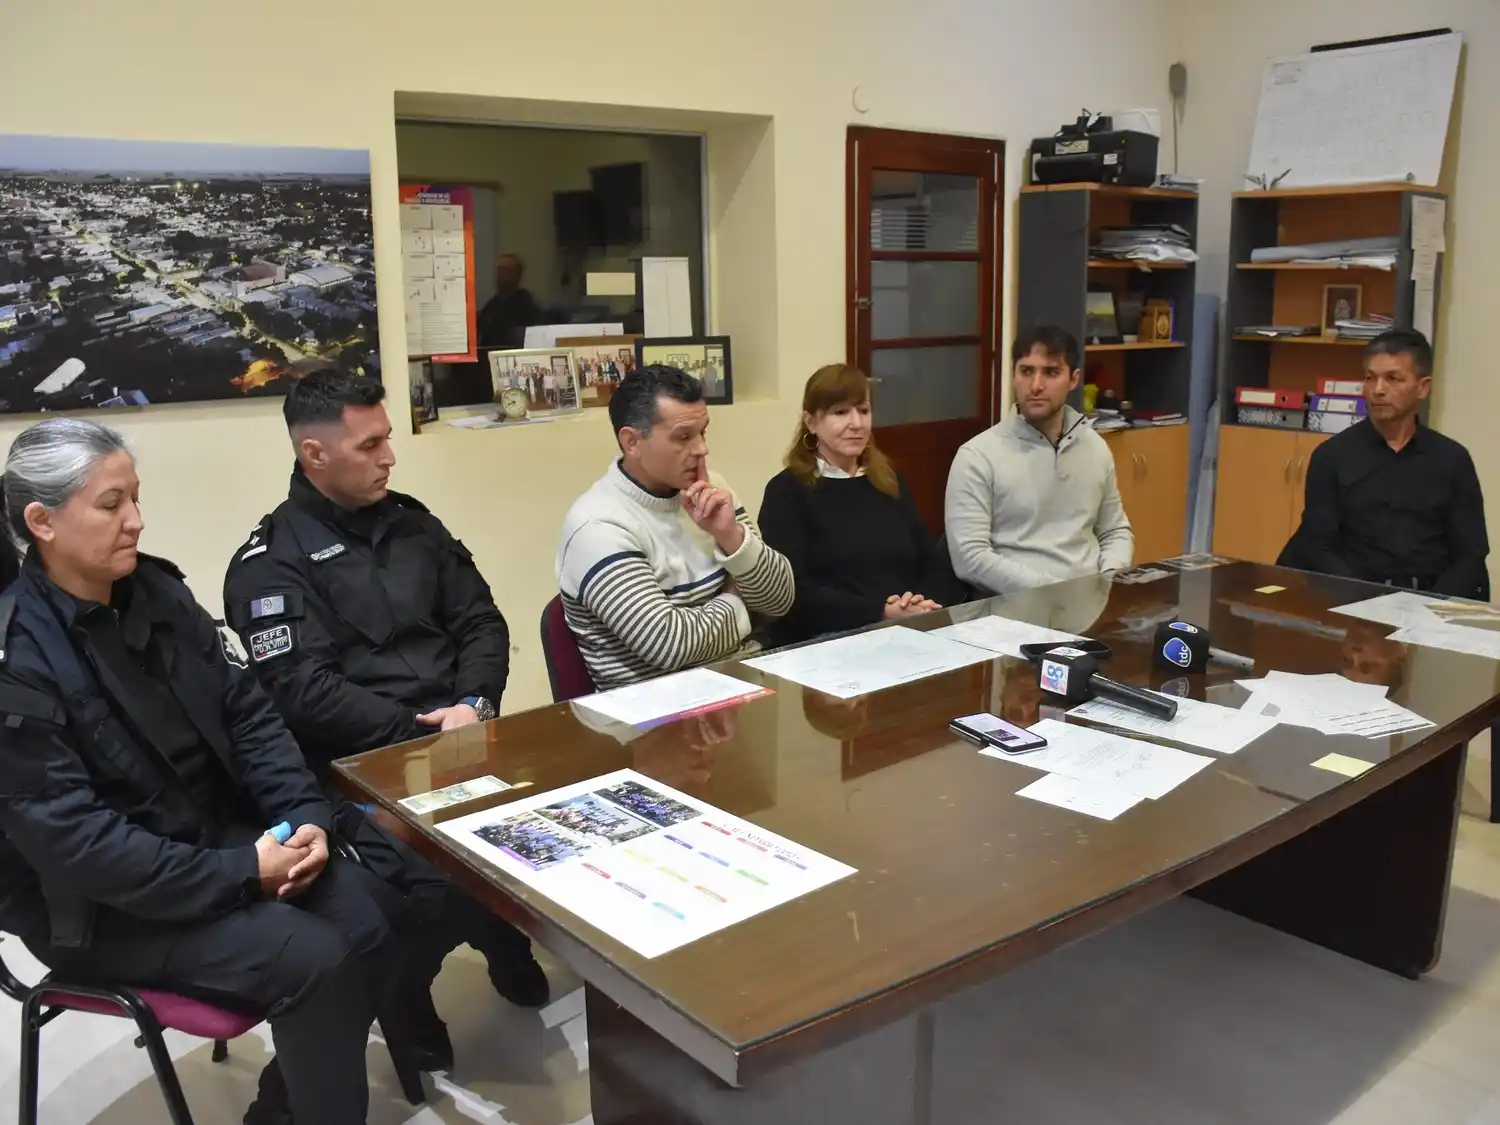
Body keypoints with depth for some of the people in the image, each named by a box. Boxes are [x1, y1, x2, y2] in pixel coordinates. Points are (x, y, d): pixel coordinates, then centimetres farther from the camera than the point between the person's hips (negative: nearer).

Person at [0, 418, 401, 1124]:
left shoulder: (156, 591, 2)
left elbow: (244, 711, 5)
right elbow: (71, 838, -22)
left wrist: (304, 815, -11)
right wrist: (240, 874, -23)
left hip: (216, 838, 7)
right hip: (96, 903, -6)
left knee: (374, 913, -10)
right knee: (310, 957, -23)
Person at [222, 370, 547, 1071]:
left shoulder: (411, 523, 14)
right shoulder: (271, 561, -4)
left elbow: (480, 621, 11)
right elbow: (305, 693, -14)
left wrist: (473, 706, -8)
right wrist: (424, 731, -17)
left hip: (455, 731, 5)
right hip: (360, 766, -5)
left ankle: (511, 946, 11)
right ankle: (404, 1003, 3)